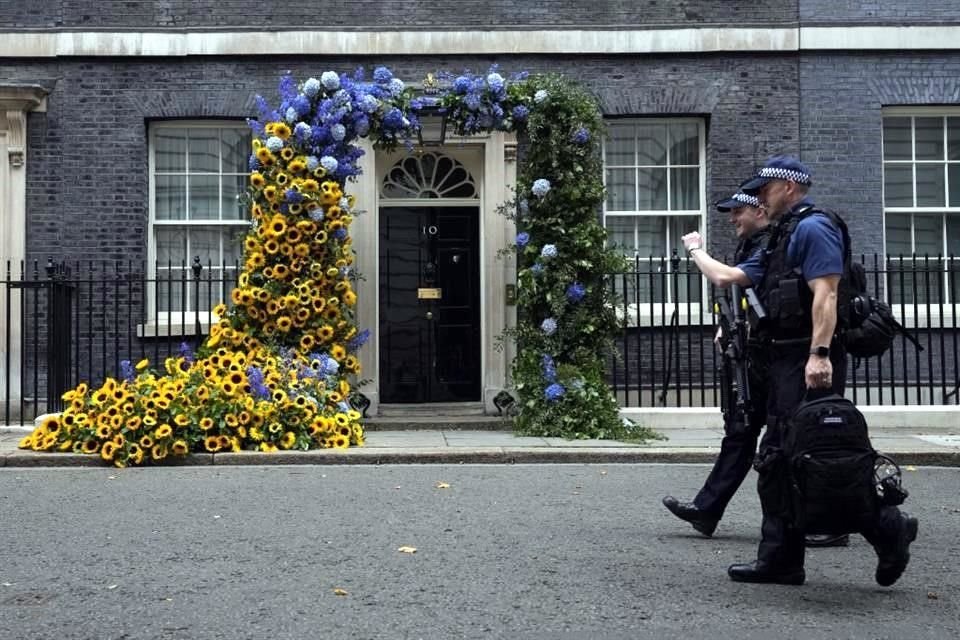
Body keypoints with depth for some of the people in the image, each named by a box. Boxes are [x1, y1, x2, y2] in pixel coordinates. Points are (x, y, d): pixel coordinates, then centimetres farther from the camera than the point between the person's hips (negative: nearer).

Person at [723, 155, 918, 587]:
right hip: (786, 361, 11)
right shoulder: (782, 236, 22)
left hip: (808, 362, -11)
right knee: (777, 460, 9)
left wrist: (819, 354, -30)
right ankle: (779, 559, 14)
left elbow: (825, 294, -22)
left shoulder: (812, 228, -10)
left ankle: (887, 528, 0)